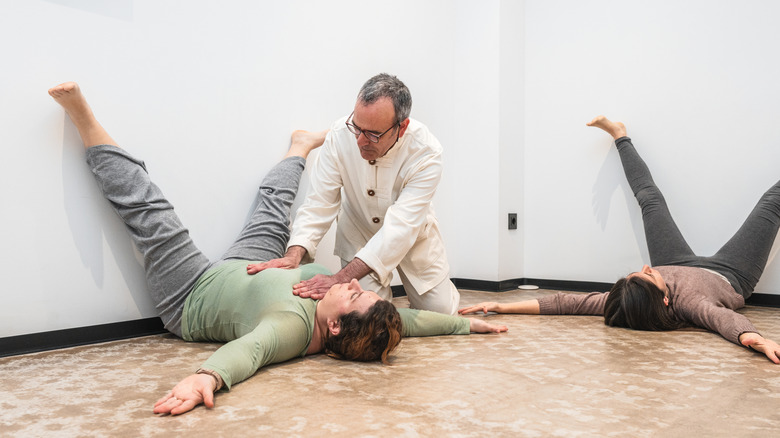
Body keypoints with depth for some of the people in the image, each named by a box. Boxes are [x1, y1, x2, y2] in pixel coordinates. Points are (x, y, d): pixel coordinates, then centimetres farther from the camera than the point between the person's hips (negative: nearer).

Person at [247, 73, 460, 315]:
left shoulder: (425, 152, -34)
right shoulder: (340, 135, -27)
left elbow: (399, 230, -39)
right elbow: (319, 204, -21)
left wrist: (340, 279, -48)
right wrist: (294, 254, -39)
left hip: (412, 238, 0)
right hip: (359, 233, 1)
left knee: (440, 311, 0)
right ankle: (381, 289, 24)